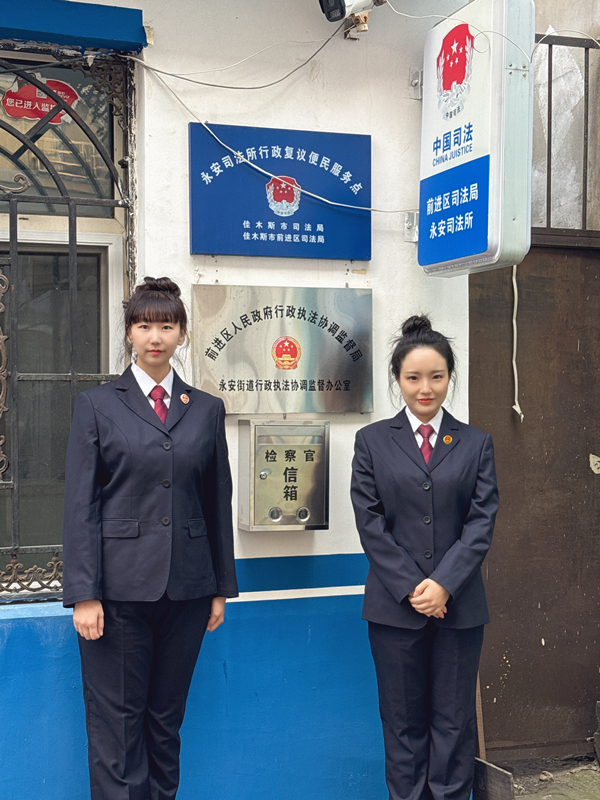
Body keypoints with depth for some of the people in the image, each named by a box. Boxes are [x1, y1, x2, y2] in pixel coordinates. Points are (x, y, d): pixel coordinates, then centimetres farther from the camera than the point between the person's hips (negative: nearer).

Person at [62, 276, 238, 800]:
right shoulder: (97, 405, 2)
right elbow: (79, 505, -3)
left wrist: (222, 587, 10)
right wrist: (84, 594, -9)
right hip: (120, 587, -2)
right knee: (116, 721, 3)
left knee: (167, 716, 12)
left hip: (186, 588, 3)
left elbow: (218, 502, 11)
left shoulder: (207, 409, 9)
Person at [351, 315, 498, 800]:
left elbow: (482, 522, -1)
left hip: (459, 605, 1)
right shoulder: (372, 441, 4)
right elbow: (370, 523, -2)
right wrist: (410, 588, -11)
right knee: (403, 719, 9)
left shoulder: (476, 444, 6)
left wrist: (444, 584, -13)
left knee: (454, 719, 8)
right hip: (394, 605, 0)